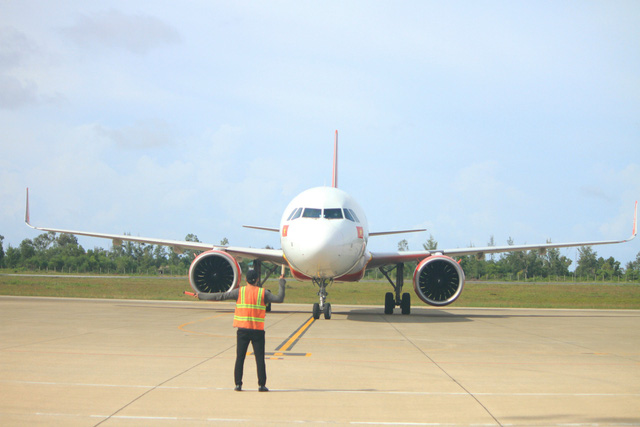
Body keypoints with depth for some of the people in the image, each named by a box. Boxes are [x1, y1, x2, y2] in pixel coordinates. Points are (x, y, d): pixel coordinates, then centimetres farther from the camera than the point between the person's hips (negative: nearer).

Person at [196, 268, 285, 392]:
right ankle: (261, 385, 0)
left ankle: (238, 384, 4)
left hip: (243, 330, 1)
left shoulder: (239, 291, 0)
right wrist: (281, 283, 4)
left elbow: (220, 296, 0)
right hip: (258, 330, -1)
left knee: (240, 357, 6)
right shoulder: (263, 292, -2)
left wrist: (201, 295, 9)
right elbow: (279, 298, -8)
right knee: (260, 358, 2)